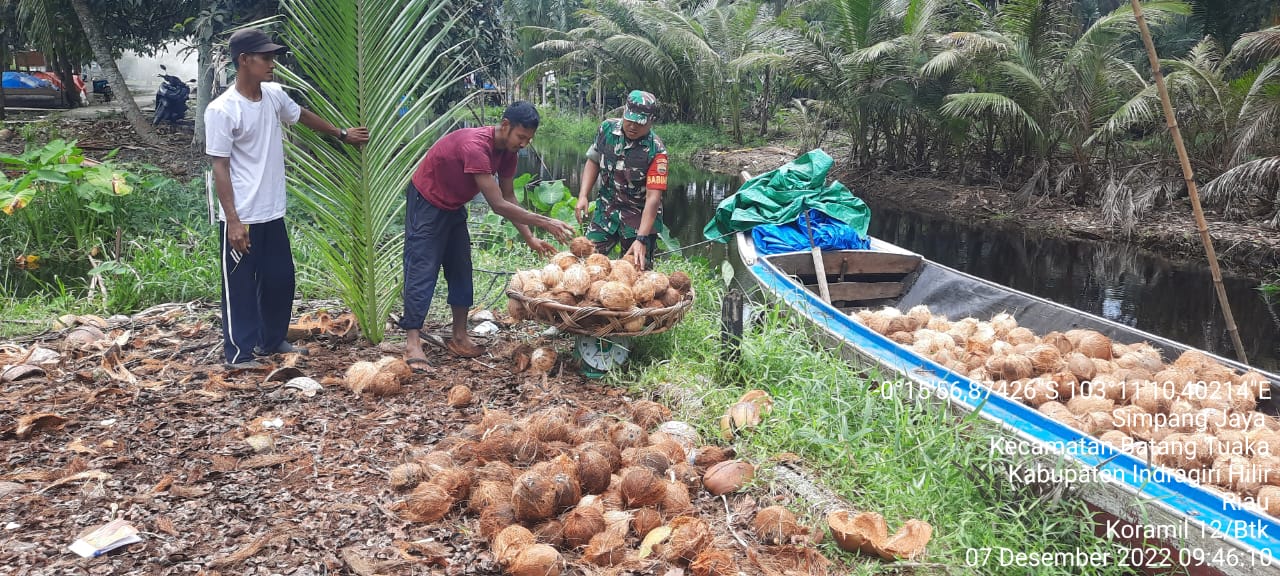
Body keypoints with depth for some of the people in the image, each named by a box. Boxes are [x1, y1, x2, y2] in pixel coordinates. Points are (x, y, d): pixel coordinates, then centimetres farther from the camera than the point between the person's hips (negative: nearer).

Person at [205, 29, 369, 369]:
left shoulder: (275, 95, 4)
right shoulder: (222, 110, -16)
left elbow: (303, 116, 25)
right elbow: (220, 168, -15)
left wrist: (342, 134, 37)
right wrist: (232, 220, -18)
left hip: (273, 213, 8)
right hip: (241, 218, -7)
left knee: (280, 279, 17)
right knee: (241, 286, 3)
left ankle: (273, 340, 34)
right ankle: (239, 353, 15)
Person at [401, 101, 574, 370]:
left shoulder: (507, 150, -8)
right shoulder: (475, 146, -36)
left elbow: (509, 197, 0)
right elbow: (498, 206, -37)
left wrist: (530, 239, -8)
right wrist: (545, 223, -35)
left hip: (454, 206, 9)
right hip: (427, 203, -9)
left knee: (461, 269, 8)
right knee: (422, 271, -12)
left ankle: (460, 337, 13)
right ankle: (412, 344, -13)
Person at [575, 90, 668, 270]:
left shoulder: (656, 151, -22)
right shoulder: (607, 128, -7)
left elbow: (653, 197, -25)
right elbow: (593, 161, 8)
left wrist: (641, 239, -32)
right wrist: (583, 196, -4)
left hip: (640, 216, -4)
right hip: (606, 209, 4)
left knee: (638, 268, -3)